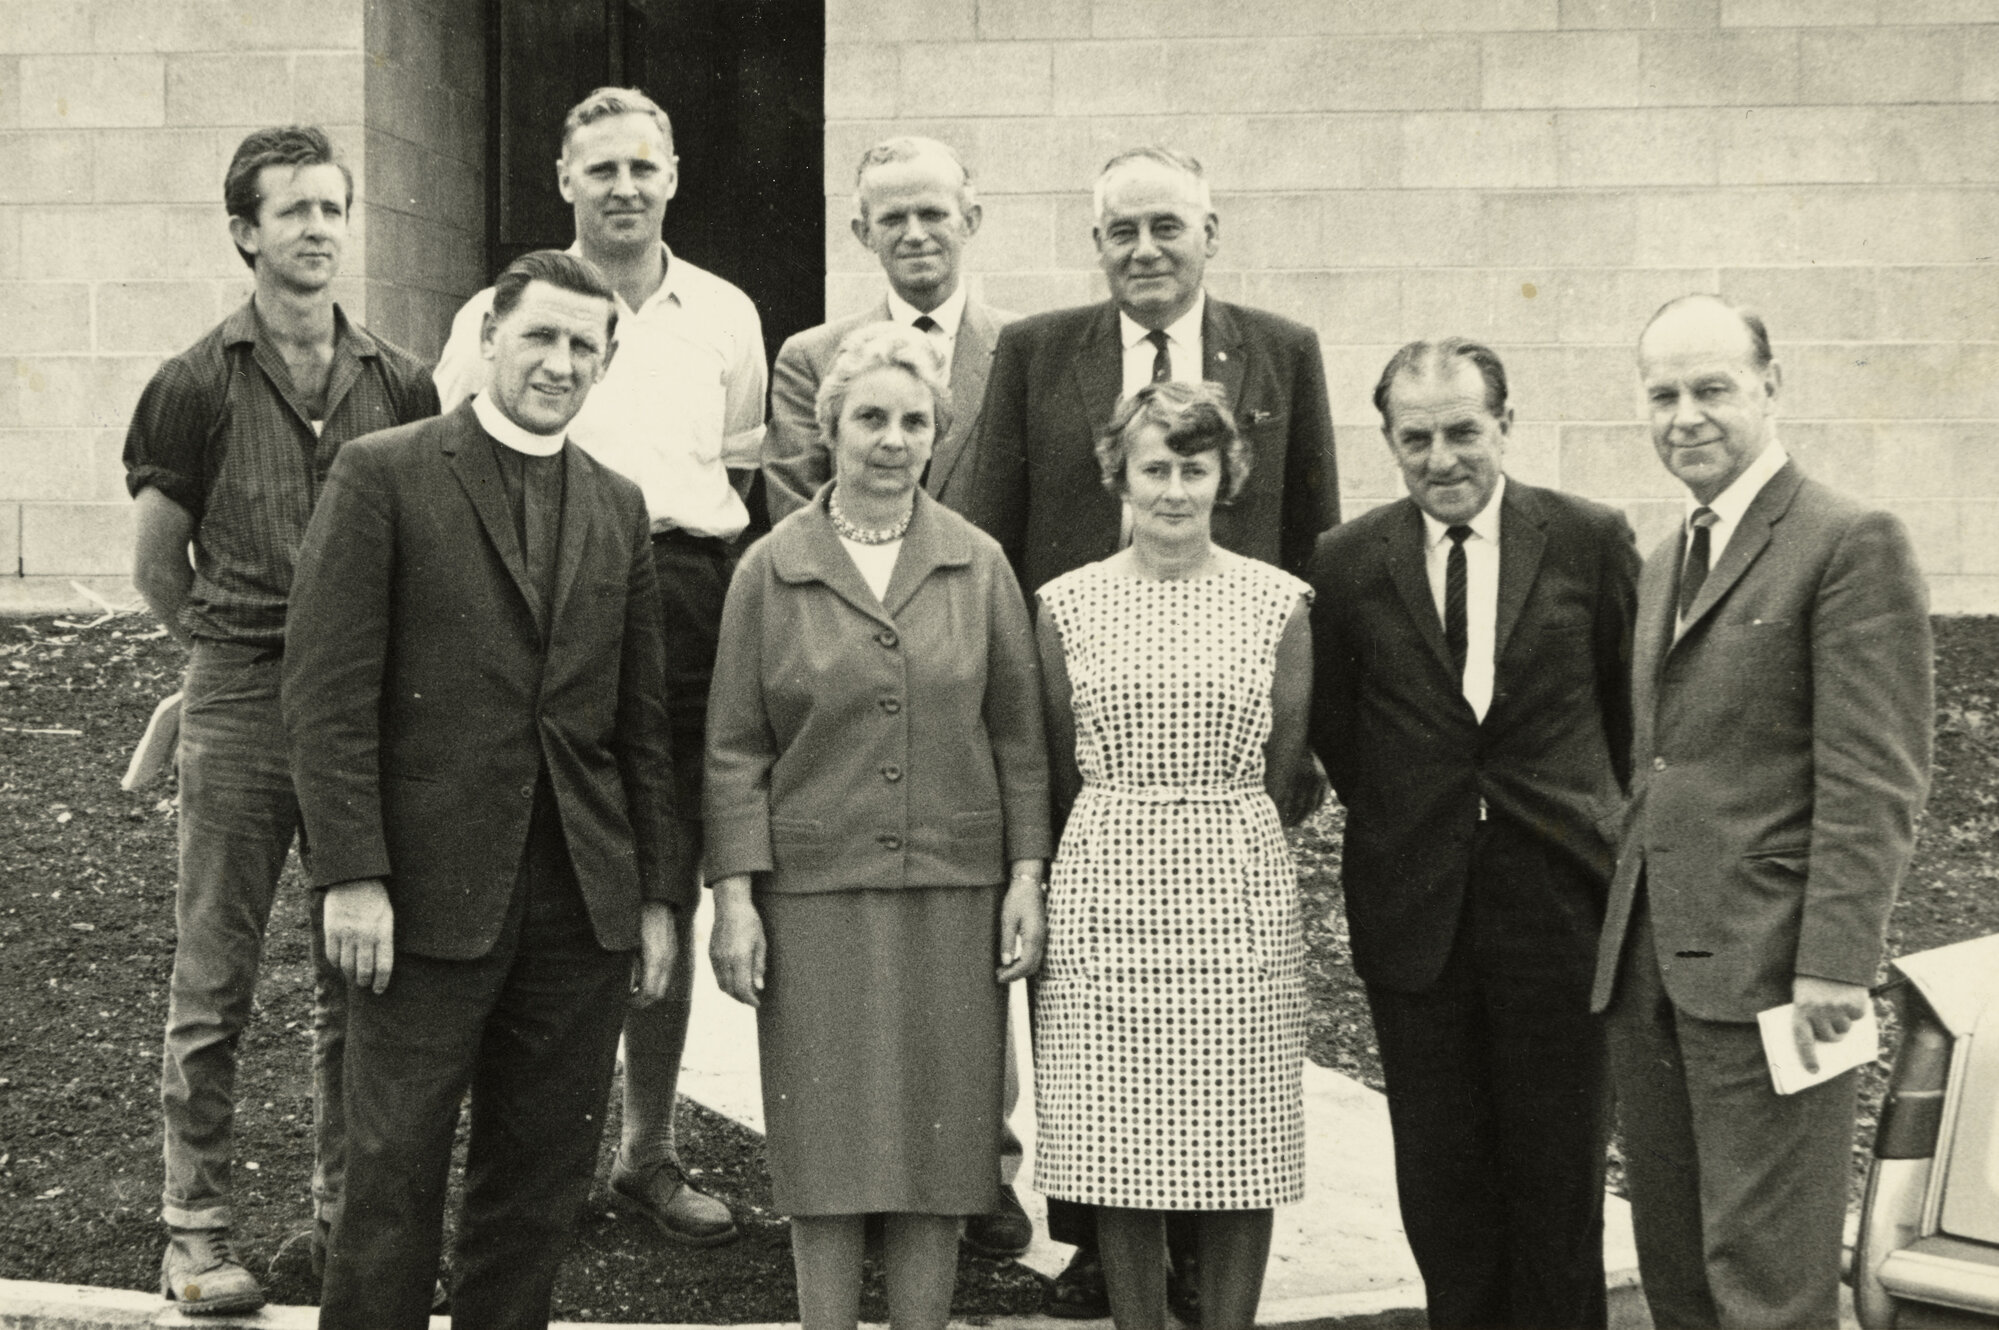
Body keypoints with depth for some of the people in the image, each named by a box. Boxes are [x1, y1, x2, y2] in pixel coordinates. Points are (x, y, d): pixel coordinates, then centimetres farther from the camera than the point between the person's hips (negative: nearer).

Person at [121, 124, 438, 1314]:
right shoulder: (199, 385, -1)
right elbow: (159, 567, 5)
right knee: (216, 981, 3)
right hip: (239, 708, -2)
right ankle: (199, 1228, 13)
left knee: (362, 975, 9)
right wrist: (237, 653, 11)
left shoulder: (399, 384, 6)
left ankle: (350, 1207, 21)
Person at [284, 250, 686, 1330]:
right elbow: (327, 692, -7)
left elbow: (642, 718, 14)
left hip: (584, 908, 5)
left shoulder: (618, 508, 14)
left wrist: (660, 892, 9)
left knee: (540, 1188, 10)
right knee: (394, 1177, 2)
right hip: (428, 894, -4)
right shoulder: (381, 474, -1)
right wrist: (350, 875, -14)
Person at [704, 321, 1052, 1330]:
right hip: (815, 896, -1)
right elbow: (733, 748, 2)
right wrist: (734, 896, -5)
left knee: (940, 1143, 5)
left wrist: (1025, 878, 1)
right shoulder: (769, 570, 2)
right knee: (828, 1147, 3)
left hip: (953, 894, 1)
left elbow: (1018, 738, 8)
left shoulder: (980, 566, 6)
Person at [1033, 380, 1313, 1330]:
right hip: (1105, 890, 1)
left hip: (1237, 890, 0)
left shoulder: (1278, 603, 3)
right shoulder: (1067, 604, 4)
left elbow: (1278, 771, 8)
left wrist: (1215, 837, 11)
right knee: (1117, 1148, 3)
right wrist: (1123, 844, 9)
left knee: (1239, 1149, 2)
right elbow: (1063, 770, 10)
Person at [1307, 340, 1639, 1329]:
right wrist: (1400, 820, 9)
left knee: (1559, 1164, 7)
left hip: (1556, 888, -1)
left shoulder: (1591, 540, -2)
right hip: (1414, 905, 1)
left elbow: (1632, 700, 9)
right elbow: (1331, 728, 10)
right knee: (1439, 1173, 8)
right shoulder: (1347, 562, 0)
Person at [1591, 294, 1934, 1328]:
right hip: (1647, 971, 8)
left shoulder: (1852, 545, -8)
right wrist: (1622, 937, 13)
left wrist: (1834, 964, -19)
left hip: (1767, 970, -8)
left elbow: (1874, 779, -14)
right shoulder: (1663, 563, 19)